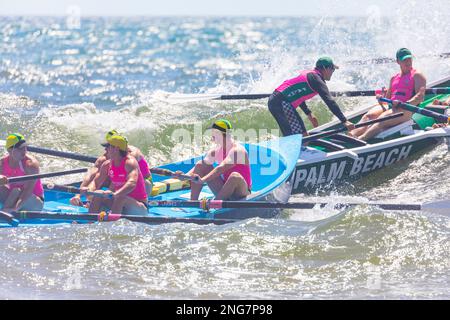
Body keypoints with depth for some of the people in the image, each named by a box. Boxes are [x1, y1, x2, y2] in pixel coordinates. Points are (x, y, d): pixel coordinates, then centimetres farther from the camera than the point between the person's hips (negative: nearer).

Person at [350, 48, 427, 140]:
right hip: (391, 107, 6)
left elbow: (420, 97, -8)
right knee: (368, 116, -22)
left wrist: (405, 104, -24)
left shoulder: (417, 76, 6)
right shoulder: (394, 78, 25)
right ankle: (353, 134, -45)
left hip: (407, 110, -6)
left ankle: (361, 138, -51)